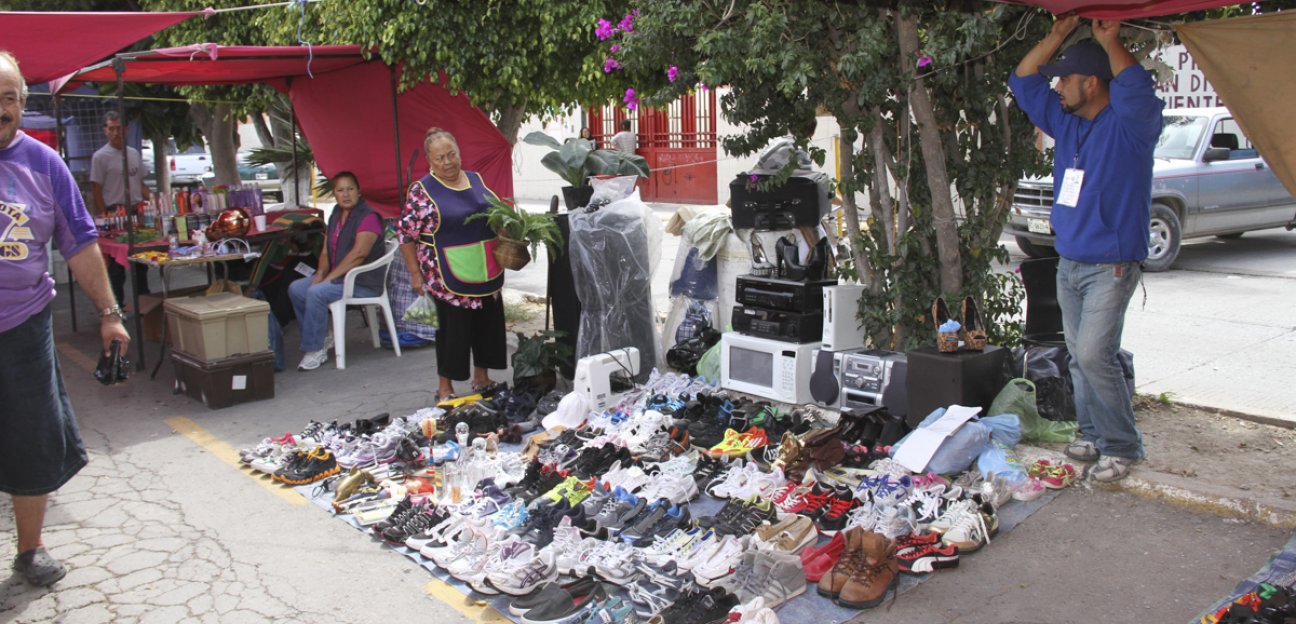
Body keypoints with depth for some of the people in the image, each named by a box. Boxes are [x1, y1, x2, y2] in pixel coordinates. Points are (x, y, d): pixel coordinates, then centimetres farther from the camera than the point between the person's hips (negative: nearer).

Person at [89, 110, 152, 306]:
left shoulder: (134, 154, 13)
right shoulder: (100, 156, -5)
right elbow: (96, 189, -7)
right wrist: (104, 216, -13)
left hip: (137, 210, 6)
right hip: (115, 213, -6)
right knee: (116, 261, 0)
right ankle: (117, 304, 6)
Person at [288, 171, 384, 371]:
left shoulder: (368, 217, -13)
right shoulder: (336, 216, 15)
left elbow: (358, 253, -23)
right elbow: (326, 251, 14)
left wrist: (328, 278, -22)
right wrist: (320, 274, -6)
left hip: (363, 282, -9)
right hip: (339, 277, 9)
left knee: (316, 293, -27)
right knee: (295, 289, -2)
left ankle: (314, 350, -16)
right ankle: (322, 337, 6)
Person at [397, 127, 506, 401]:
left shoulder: (476, 180, 8)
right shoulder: (422, 190, -8)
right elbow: (406, 234, -6)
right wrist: (415, 274, -9)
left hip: (487, 274, 6)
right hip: (450, 277, -6)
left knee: (488, 324, 12)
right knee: (453, 330, 1)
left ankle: (482, 379, 29)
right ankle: (445, 388, 15)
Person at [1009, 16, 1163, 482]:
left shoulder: (1129, 125, -10)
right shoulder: (1066, 124, 11)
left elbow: (1137, 90, -32)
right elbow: (1023, 82, 17)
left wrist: (1109, 41, -21)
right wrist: (1057, 36, 7)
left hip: (1111, 266, -7)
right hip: (1068, 263, 8)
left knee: (1093, 354, -15)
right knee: (1080, 356, 10)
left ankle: (1122, 446, -2)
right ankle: (1093, 435, 22)